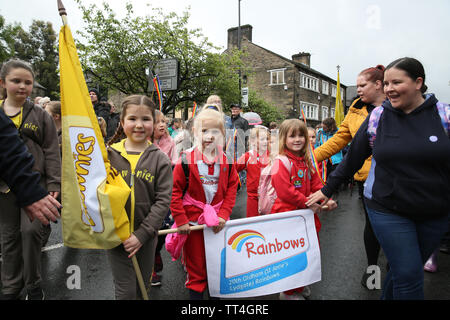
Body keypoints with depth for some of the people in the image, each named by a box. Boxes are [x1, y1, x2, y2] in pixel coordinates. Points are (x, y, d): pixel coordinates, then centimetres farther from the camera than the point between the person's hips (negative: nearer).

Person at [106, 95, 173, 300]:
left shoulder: (160, 159, -6)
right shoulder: (109, 155, -4)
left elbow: (163, 200, -10)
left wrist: (142, 234, -16)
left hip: (146, 237, 1)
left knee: (142, 288, 19)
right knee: (125, 291, 6)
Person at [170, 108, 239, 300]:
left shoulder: (226, 161, -1)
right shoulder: (186, 159, -12)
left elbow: (231, 188, 4)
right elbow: (174, 191, -10)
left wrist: (223, 215, -5)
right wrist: (180, 220, -11)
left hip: (217, 222, 3)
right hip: (193, 222, -3)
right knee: (196, 264, 12)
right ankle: (195, 293, 33)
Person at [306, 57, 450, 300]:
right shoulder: (378, 117, -2)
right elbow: (352, 158, 4)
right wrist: (327, 190, 7)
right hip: (387, 211, -1)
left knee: (406, 271, 15)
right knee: (408, 276, -2)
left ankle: (389, 295, 40)